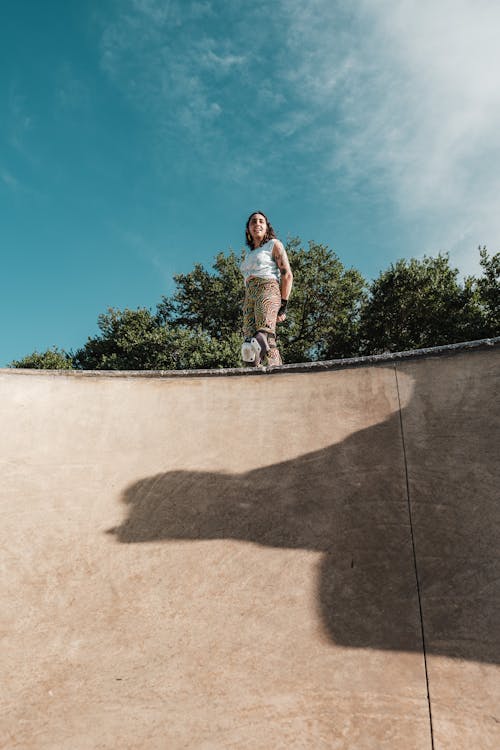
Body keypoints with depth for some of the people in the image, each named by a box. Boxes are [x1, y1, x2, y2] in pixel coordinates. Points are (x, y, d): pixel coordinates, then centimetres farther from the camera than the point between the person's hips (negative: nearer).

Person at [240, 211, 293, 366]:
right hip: (249, 296, 6)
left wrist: (283, 304, -9)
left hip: (268, 289, -6)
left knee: (264, 334, -30)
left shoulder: (274, 244, 15)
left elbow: (287, 275, 3)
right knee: (249, 338, -18)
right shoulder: (248, 256, 33)